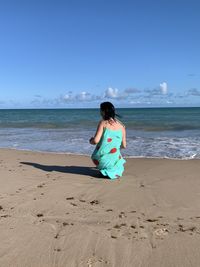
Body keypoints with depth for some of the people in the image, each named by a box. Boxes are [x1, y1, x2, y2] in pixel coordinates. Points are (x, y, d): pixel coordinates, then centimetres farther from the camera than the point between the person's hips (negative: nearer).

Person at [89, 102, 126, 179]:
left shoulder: (103, 123, -9)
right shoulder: (121, 126, 1)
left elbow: (96, 141, -18)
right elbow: (124, 146, 5)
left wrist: (91, 140, 6)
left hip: (101, 160, -2)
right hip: (114, 160, 2)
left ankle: (104, 169, 13)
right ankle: (116, 171, 13)